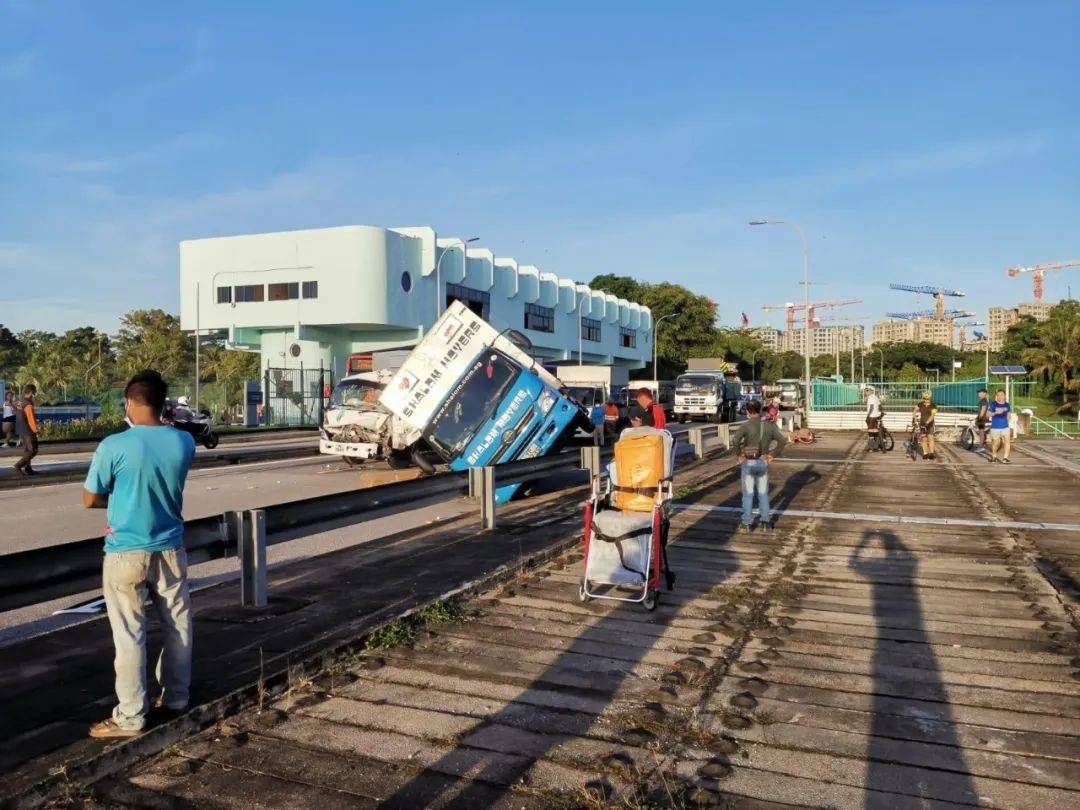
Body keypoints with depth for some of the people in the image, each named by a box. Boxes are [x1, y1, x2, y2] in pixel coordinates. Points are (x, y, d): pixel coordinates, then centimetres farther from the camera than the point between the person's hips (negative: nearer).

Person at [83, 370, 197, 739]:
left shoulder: (114, 446, -17)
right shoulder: (184, 442, -4)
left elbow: (90, 500, -6)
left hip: (127, 553, -4)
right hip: (170, 549, 4)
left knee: (130, 634, 4)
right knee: (177, 625, 16)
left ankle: (130, 717, 12)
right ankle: (176, 696, 29)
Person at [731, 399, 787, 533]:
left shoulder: (745, 425, -14)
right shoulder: (769, 425, -1)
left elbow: (735, 441, -29)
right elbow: (782, 441, -5)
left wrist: (740, 454, -14)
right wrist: (772, 455, 1)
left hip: (748, 463, -3)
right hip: (763, 463, 3)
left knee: (748, 494, 6)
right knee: (763, 494, 13)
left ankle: (747, 523, 11)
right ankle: (766, 523, 13)